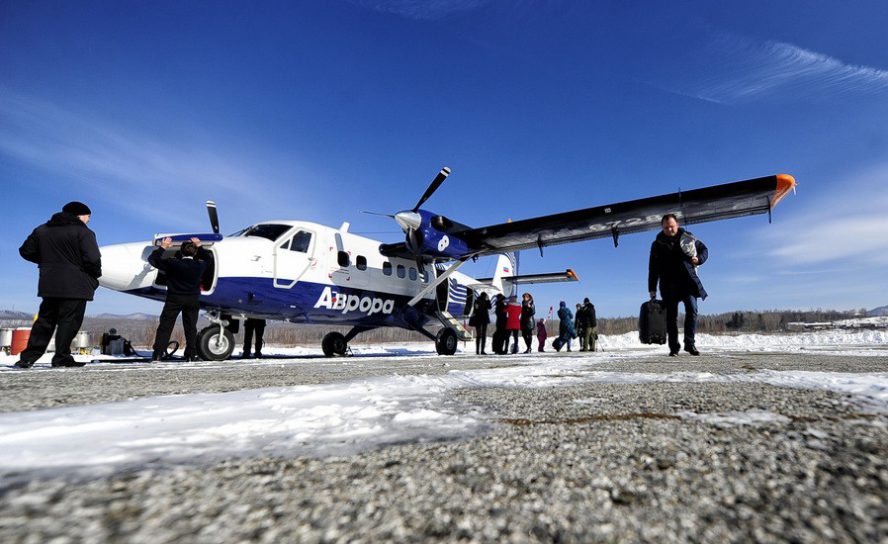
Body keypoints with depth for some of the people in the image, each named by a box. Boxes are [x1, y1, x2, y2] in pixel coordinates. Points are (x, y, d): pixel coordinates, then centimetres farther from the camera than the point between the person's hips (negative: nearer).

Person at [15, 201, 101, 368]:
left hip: (49, 284, 7)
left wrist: (46, 261, 23)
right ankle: (62, 357, -1)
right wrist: (95, 275, 0)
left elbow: (26, 251, 16)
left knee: (45, 319, 14)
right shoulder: (83, 232, -9)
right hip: (75, 285, -6)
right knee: (69, 320, -1)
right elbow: (93, 259, -16)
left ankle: (28, 357, 13)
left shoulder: (42, 230, 13)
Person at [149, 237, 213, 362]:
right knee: (191, 327, 8)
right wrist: (199, 246, 22)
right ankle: (191, 355, 9)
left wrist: (162, 247, 8)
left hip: (174, 299, -2)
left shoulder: (173, 264, -11)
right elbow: (209, 257, 20)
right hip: (193, 300, 2)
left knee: (165, 326, 5)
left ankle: (158, 354, 3)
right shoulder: (200, 265, -3)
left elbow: (152, 259, -1)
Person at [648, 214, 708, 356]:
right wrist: (652, 289, 1)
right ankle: (673, 347, 6)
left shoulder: (687, 237, 8)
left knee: (692, 309, -13)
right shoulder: (657, 244, 6)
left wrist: (699, 259, -5)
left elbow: (704, 249, 19)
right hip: (668, 284, 0)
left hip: (688, 281, 0)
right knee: (671, 316, 1)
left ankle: (690, 343, -3)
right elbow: (653, 268, 5)